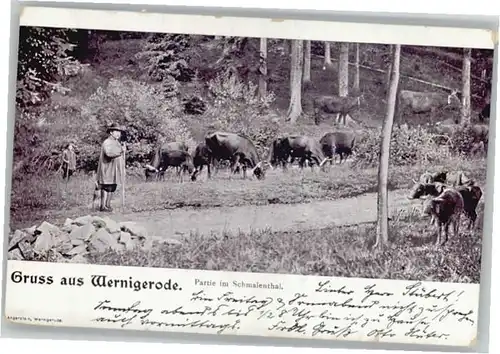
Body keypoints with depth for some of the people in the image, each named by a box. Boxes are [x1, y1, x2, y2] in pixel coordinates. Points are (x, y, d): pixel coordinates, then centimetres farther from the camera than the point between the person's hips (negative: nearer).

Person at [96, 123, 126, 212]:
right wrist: (121, 150, -25)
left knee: (112, 188, 10)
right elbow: (109, 153, -30)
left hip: (114, 171, 9)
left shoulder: (117, 142, 20)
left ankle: (108, 205, 16)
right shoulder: (107, 142, -11)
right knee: (106, 188, -8)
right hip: (107, 169, -9)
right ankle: (103, 206, -5)